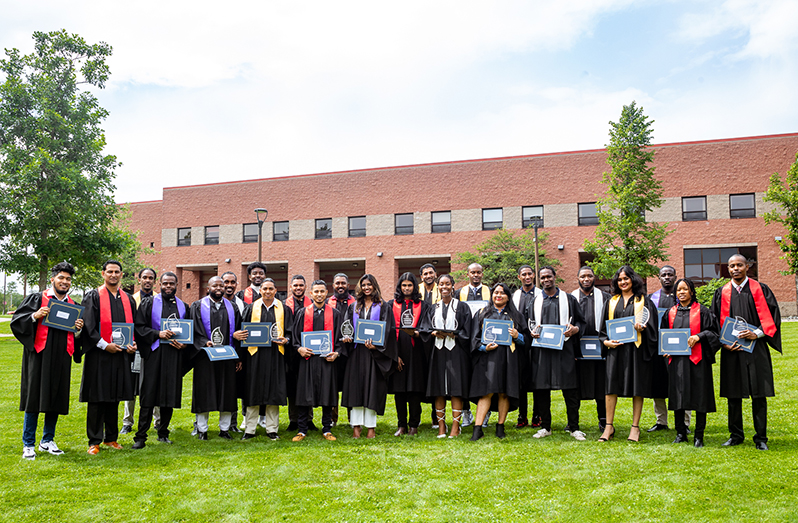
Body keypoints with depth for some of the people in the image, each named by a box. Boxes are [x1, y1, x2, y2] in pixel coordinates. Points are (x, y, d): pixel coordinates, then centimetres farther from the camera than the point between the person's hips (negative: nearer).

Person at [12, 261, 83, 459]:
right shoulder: (36, 299, 4)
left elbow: (77, 333, 19)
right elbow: (17, 321, -1)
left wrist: (78, 330, -3)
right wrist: (35, 316, -18)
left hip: (61, 358, 4)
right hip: (39, 355, -3)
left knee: (56, 399, 7)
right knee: (34, 398, -2)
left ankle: (47, 441, 21)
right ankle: (28, 445, 9)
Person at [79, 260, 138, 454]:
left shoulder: (128, 299, 13)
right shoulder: (93, 296, -1)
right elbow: (88, 325, -8)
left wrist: (133, 344, -2)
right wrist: (104, 345, -16)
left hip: (121, 354, 4)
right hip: (99, 354, -4)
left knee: (115, 397, 11)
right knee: (97, 398, -1)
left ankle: (111, 438, 21)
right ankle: (94, 441, 8)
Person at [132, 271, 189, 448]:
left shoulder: (183, 306, 13)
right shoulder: (149, 303, 3)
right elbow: (139, 327, -3)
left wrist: (184, 344, -2)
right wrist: (158, 334, -17)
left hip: (174, 355, 3)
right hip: (154, 354, -3)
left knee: (170, 395, 6)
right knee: (148, 396, -4)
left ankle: (163, 433, 19)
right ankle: (141, 437, 3)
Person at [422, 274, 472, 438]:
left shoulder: (462, 307, 5)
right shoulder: (433, 308, 14)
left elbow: (466, 332, -1)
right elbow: (425, 329, 8)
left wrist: (452, 334, -15)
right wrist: (435, 333, -11)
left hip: (456, 352, -2)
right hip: (437, 352, 3)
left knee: (456, 390, -4)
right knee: (438, 390, 3)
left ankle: (455, 426, 2)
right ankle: (441, 426, 10)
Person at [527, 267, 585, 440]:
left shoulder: (568, 299, 10)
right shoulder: (535, 302, 15)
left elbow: (581, 321, 9)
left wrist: (575, 329, -13)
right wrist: (531, 332, -6)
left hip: (564, 348, -2)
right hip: (542, 350, 2)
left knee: (570, 389, -2)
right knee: (541, 389, 2)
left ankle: (573, 427, 10)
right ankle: (545, 427, 15)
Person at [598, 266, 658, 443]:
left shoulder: (643, 301, 5)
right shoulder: (611, 302, 13)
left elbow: (652, 326, 0)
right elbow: (604, 327, 14)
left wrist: (641, 328, -20)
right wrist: (606, 341, -4)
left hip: (637, 348, -2)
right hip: (615, 348, 2)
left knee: (637, 387, 1)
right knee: (611, 386, -2)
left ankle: (635, 427, 12)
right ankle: (609, 426, 7)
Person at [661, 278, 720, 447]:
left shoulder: (702, 311, 2)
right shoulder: (671, 313, 12)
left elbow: (713, 332, -1)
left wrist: (698, 336, -17)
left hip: (696, 359, -3)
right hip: (676, 359, 3)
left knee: (699, 395, -1)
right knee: (677, 395, 5)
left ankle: (699, 435, 9)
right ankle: (680, 433, 17)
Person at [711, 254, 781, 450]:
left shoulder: (760, 290, 3)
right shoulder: (722, 293, 8)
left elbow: (771, 317, -1)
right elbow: (716, 323, 8)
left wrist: (757, 333, -15)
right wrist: (723, 342, -6)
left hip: (756, 349, -2)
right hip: (731, 350, 2)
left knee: (759, 394, 1)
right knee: (733, 395, 6)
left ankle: (761, 438, 11)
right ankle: (736, 435, 18)